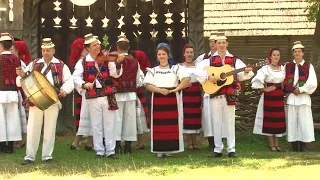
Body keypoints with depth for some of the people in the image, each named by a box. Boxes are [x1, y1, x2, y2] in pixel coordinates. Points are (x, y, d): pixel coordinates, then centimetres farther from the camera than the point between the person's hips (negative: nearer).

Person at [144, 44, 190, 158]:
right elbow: (148, 85, -2)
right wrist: (160, 90, -16)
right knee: (159, 125, -1)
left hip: (172, 99, -1)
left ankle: (170, 149, 5)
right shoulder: (152, 70, 11)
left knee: (172, 124, -2)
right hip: (157, 100, 1)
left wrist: (176, 89, -16)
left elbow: (186, 79, -7)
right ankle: (160, 150, 3)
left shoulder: (176, 68, 7)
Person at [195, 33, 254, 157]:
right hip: (215, 95, 0)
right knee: (216, 122, 6)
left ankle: (231, 149, 8)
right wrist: (208, 77, -20)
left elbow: (240, 75, -3)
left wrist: (246, 71, -24)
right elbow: (198, 72, -7)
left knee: (230, 122, 4)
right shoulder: (209, 61, 3)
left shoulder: (234, 60, 6)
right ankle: (218, 149, 13)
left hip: (230, 95, 0)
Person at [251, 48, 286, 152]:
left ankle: (276, 144, 15)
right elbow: (256, 81, -20)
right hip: (269, 97, -5)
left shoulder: (283, 68, 6)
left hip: (280, 96, 5)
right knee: (269, 119, -1)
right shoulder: (265, 69, -9)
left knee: (279, 120, 7)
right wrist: (265, 89, -14)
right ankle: (271, 144, 6)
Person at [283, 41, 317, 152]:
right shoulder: (288, 66, 11)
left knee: (303, 120, -6)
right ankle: (294, 145, 3)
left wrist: (301, 89, -12)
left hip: (304, 96, -2)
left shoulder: (308, 66, 5)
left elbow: (313, 83, -4)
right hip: (291, 97, 2)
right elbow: (284, 82, 5)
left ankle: (303, 145, -2)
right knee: (292, 121, -1)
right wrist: (292, 90, -9)